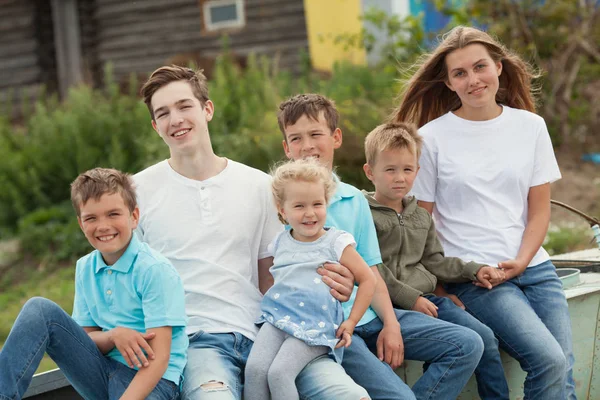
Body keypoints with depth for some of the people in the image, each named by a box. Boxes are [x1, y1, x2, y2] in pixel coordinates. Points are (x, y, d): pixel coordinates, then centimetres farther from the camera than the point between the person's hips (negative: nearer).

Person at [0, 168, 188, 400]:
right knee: (39, 309, -12)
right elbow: (85, 339, 10)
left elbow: (158, 357, -17)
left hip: (151, 379, -6)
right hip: (103, 372, 6)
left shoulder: (155, 270, -12)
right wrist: (114, 336, -14)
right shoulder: (85, 268, 8)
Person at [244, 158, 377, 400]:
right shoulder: (279, 244, 14)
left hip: (314, 326, -4)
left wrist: (351, 322, 0)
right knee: (255, 367, -21)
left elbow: (368, 280, 4)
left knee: (279, 373, -25)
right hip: (277, 317, 4)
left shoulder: (336, 243, 2)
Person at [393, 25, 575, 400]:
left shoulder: (531, 126, 7)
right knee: (549, 360, -22)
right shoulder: (432, 137, -2)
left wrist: (521, 261, -7)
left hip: (534, 268, 4)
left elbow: (539, 210, 8)